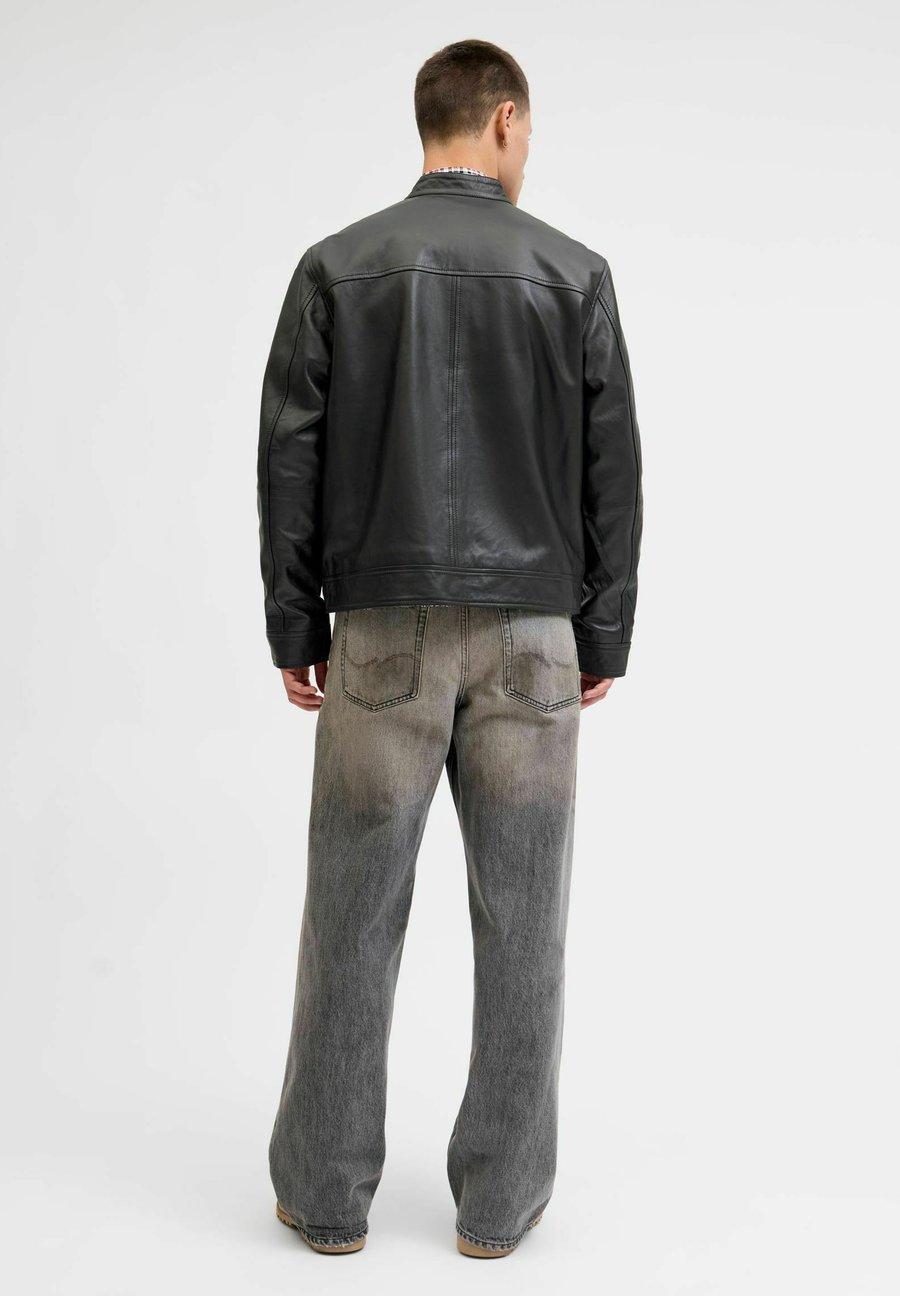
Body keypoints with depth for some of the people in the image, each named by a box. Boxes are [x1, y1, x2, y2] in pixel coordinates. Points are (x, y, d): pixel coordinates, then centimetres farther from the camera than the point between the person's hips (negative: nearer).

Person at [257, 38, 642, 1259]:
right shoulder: (574, 272, 2)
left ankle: (326, 1193, 17)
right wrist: (604, 639, 7)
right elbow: (611, 470, 1)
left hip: (383, 632, 1)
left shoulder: (337, 267, 3)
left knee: (353, 920, 8)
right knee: (520, 924, 7)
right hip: (527, 638, 0)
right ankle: (499, 1199, 17)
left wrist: (295, 628, 6)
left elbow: (291, 459, 0)